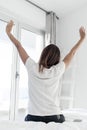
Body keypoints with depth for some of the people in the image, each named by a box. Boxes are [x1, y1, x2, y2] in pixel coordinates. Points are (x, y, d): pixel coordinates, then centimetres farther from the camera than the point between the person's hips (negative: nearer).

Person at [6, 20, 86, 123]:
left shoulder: (33, 68, -9)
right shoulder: (57, 70, -9)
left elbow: (18, 46, 2)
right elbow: (72, 53, 4)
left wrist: (8, 32, 15)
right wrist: (82, 38, 17)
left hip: (33, 117, 0)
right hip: (54, 117, 0)